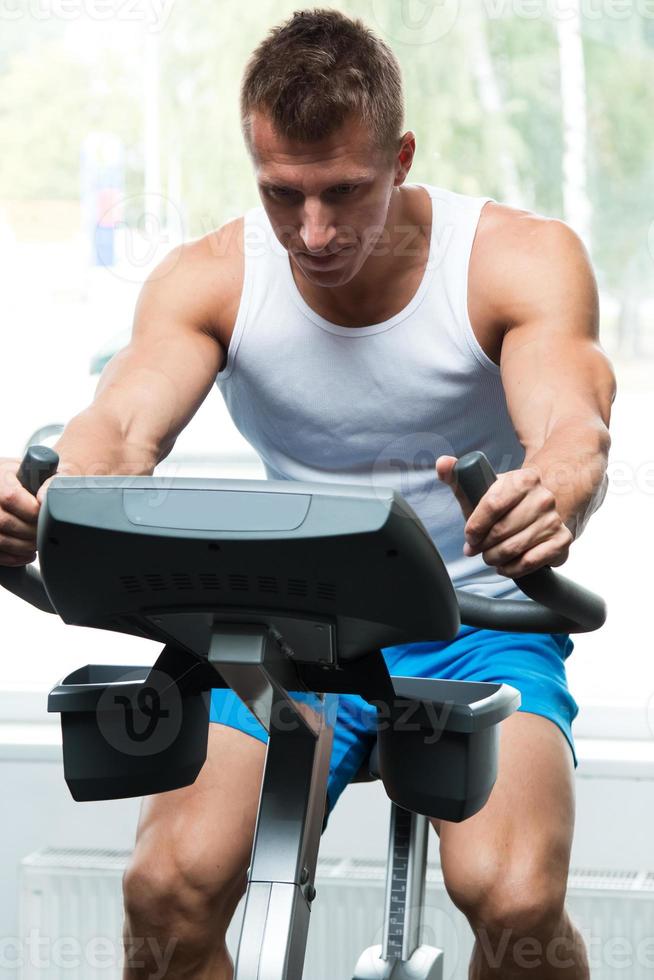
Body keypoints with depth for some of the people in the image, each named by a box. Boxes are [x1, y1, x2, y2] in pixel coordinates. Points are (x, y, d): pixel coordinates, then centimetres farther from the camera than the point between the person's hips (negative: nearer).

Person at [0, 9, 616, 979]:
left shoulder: (521, 259, -12)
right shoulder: (212, 278, -7)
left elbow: (574, 428, -29)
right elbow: (123, 424, -23)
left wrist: (549, 498, -55)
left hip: (476, 620, -2)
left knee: (516, 900, -28)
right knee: (167, 888, -22)